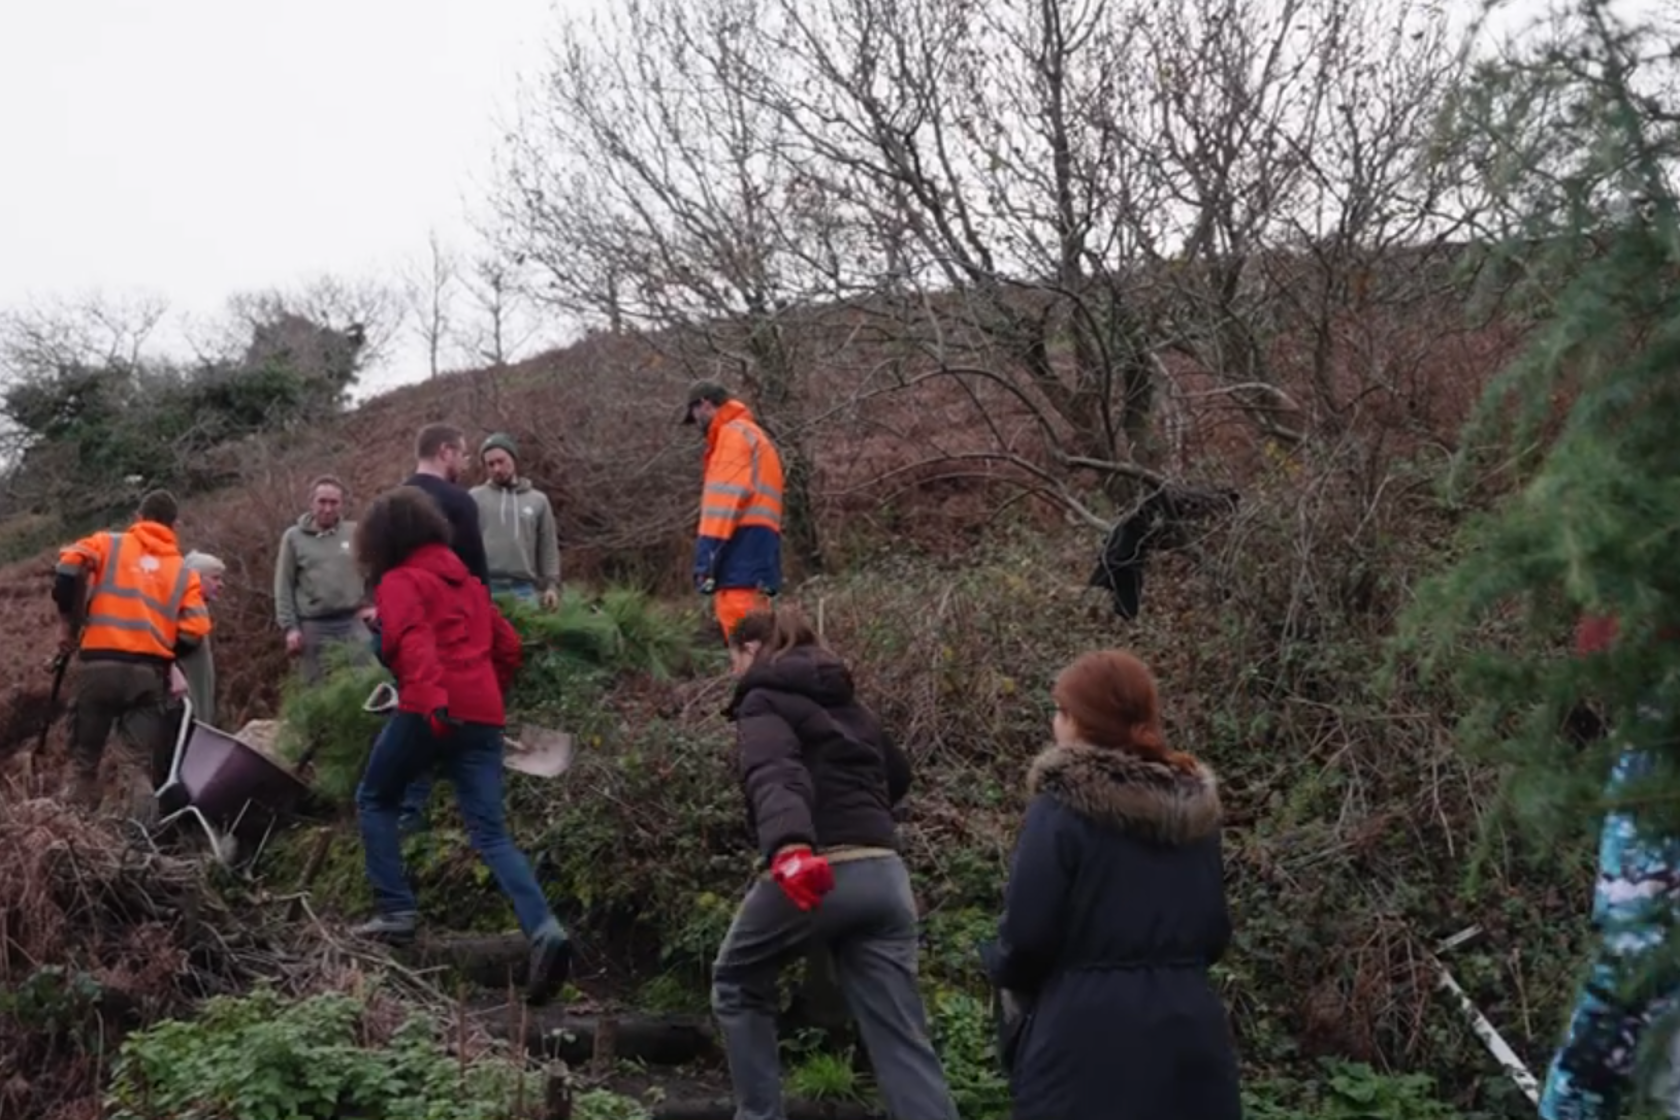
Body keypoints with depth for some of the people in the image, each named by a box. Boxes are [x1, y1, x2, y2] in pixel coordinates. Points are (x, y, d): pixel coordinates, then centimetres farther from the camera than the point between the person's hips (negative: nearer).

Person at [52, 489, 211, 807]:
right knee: (150, 764, 2)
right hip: (150, 673, 1)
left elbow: (70, 566, -6)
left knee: (85, 755, 10)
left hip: (100, 666, -1)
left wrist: (68, 621, 6)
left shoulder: (109, 544, 13)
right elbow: (193, 633, 3)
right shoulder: (183, 571, 15)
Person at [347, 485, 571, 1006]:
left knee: (375, 801, 21)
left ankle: (396, 910, 13)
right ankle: (544, 929, -20)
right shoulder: (464, 579, 24)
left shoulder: (400, 581, 2)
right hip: (482, 715, 6)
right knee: (492, 834, 0)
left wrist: (432, 700, -30)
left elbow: (413, 641, -16)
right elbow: (506, 645, 25)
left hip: (428, 712, -6)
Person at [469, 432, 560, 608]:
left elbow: (548, 547, 11)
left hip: (524, 588, 1)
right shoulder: (475, 498, 9)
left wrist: (551, 585, 1)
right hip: (484, 586, -1)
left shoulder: (538, 500, 13)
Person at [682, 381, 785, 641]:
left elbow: (726, 500, -14)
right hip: (752, 555, 10)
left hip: (742, 553, -10)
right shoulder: (748, 435, 27)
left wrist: (707, 556, -19)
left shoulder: (733, 434, -2)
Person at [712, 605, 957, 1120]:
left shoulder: (764, 701, 2)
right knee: (903, 1039, 3)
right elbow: (897, 775, 38)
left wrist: (788, 846, -39)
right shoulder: (847, 704, 24)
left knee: (737, 986, 21)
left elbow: (774, 774, -21)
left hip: (816, 871, -6)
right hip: (884, 874, 6)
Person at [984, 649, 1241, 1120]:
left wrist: (1001, 969, 8)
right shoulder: (1195, 808, 6)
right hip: (1189, 1028, 5)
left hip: (1088, 1036, -5)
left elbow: (1027, 934, -12)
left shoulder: (1062, 808, -12)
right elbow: (1215, 932, 13)